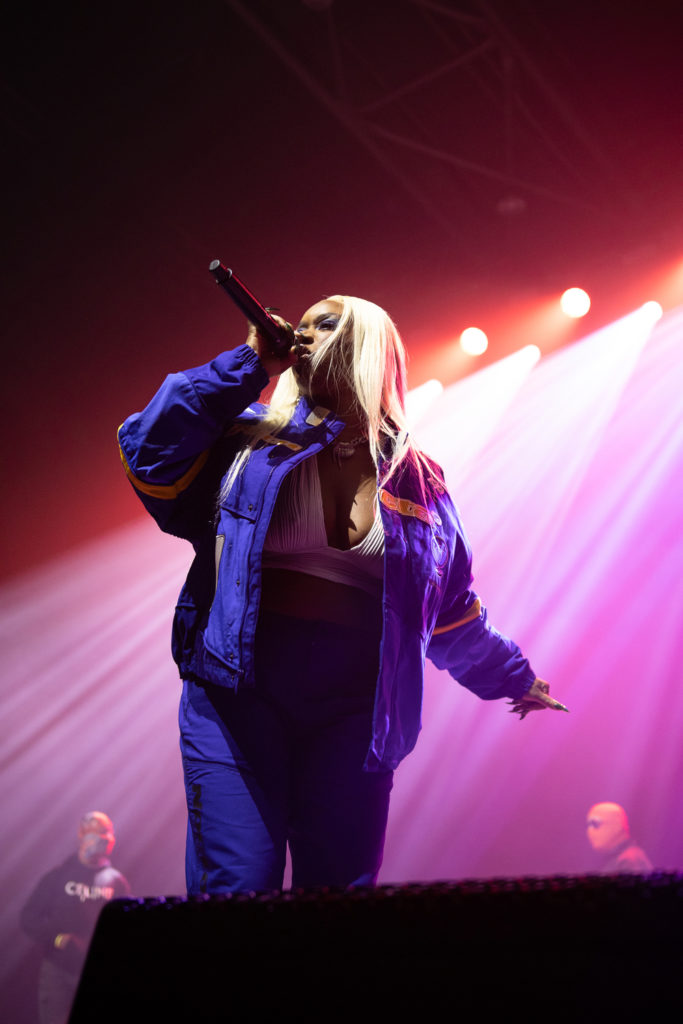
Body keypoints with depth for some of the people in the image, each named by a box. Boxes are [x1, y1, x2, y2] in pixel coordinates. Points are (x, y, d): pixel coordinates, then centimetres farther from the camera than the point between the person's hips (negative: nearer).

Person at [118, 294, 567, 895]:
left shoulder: (415, 480, 12)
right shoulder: (252, 436, 8)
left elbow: (451, 611, 22)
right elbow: (149, 455, -6)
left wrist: (515, 677, 32)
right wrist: (248, 366, -4)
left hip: (351, 712, 2)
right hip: (239, 694, -1)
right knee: (235, 891, -6)